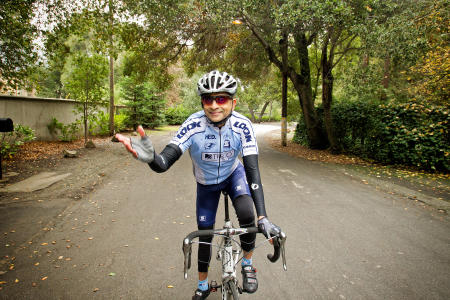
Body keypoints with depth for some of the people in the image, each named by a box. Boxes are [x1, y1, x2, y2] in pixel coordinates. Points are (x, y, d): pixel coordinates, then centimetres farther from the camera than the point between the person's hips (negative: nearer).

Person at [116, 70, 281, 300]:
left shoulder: (242, 125, -31)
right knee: (204, 234, 7)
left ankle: (247, 264, 2)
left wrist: (263, 218, -40)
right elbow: (165, 162, -38)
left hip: (233, 174, 0)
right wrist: (150, 158, -64)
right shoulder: (193, 125, -33)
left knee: (247, 214, -28)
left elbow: (252, 170, -33)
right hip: (206, 183, 1)